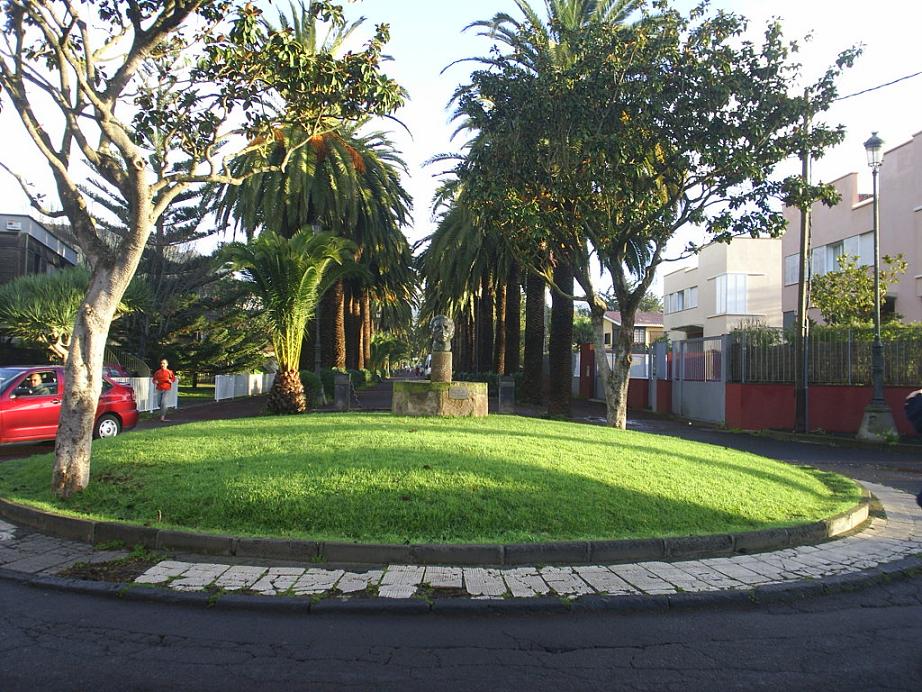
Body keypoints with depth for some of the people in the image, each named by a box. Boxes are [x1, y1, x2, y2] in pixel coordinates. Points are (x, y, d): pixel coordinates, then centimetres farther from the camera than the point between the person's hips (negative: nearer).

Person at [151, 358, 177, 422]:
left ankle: (162, 417, -11)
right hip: (159, 389, 4)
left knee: (163, 403, -15)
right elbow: (154, 379, 13)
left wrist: (170, 381, -13)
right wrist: (155, 381, -9)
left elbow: (173, 379, 7)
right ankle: (164, 413, 35)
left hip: (166, 389, -4)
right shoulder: (157, 372, 5)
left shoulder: (169, 372, -2)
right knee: (159, 404, 8)